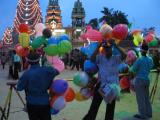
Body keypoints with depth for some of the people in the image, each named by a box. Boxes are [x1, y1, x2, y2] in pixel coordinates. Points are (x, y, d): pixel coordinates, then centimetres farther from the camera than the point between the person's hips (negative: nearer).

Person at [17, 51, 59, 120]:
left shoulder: (26, 74, -18)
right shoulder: (46, 70, -11)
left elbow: (19, 88, -10)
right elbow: (56, 71, 5)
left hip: (32, 104, -1)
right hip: (45, 102, 1)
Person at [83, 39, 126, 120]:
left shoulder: (116, 58, -2)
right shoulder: (100, 57, -3)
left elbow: (124, 55, -18)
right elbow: (92, 58, -20)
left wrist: (116, 46, -20)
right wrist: (98, 47, -23)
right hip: (101, 85, -1)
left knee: (110, 106, 14)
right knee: (94, 104, 5)